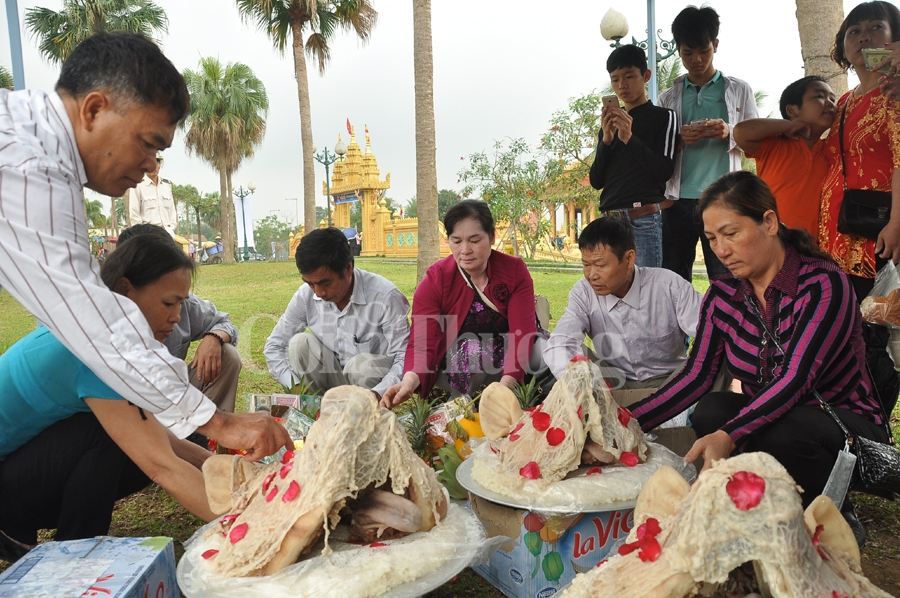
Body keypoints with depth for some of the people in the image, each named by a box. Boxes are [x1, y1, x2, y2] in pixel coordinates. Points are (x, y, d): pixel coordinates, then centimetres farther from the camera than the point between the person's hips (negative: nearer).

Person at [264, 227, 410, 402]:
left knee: (362, 364, -33)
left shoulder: (385, 296, -22)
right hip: (332, 379, 4)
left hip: (376, 383, -3)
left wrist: (377, 394, -39)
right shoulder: (305, 296, -10)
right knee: (300, 342, -18)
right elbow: (273, 347, -2)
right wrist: (296, 386, -19)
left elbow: (405, 358, -23)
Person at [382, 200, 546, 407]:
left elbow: (522, 331, -21)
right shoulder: (435, 280, -14)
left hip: (506, 363, 2)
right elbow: (423, 343, -23)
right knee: (470, 346, -34)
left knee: (547, 349, -26)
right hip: (455, 367, -1)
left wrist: (506, 384, -38)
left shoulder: (515, 270, -11)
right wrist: (410, 380, -46)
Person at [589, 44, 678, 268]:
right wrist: (606, 140, -4)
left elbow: (664, 171, -6)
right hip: (610, 220, 5)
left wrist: (629, 138, -15)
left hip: (645, 220, -5)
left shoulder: (663, 116, 5)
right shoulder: (611, 122, 18)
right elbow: (596, 181, 11)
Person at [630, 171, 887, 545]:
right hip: (764, 420, 4)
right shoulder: (722, 295, -3)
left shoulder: (823, 285, -19)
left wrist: (729, 435, -46)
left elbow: (795, 379, -31)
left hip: (845, 427, -4)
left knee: (781, 434, -35)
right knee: (710, 412, -26)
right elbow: (695, 377, -9)